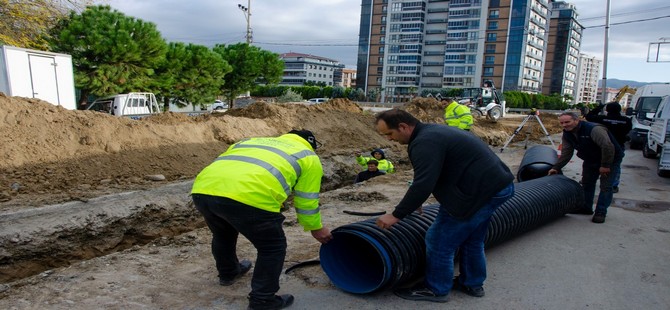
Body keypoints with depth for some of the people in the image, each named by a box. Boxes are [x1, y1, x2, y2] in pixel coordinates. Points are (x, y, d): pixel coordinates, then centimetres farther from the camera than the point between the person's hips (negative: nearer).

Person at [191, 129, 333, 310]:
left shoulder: (252, 141, 36)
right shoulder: (309, 157, 22)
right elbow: (306, 202, 22)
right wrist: (316, 228, 38)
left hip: (202, 190, 7)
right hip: (248, 197, -7)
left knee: (223, 235, 35)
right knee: (273, 248, 17)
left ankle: (228, 273, 56)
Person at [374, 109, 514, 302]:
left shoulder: (425, 143, -19)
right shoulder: (431, 132, 14)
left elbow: (423, 185, -27)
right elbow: (425, 178, 25)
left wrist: (396, 215, -19)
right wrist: (414, 201, 30)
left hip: (481, 191, -11)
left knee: (440, 240, 1)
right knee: (472, 240, 25)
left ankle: (436, 290, 16)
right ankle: (472, 283, 39)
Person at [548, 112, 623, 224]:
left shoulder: (594, 129, -34)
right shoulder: (567, 134, -8)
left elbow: (608, 147, -35)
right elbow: (566, 153, -2)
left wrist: (605, 165, -29)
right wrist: (556, 167, -10)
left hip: (610, 159, -8)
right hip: (590, 159, 8)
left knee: (605, 186, -8)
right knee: (587, 183, 14)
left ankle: (601, 212, -1)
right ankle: (586, 207, 27)